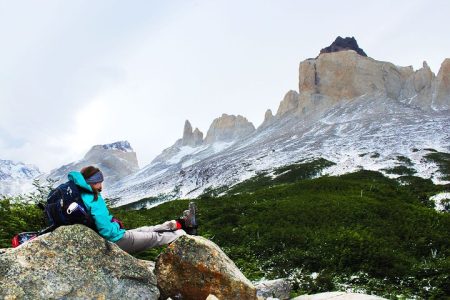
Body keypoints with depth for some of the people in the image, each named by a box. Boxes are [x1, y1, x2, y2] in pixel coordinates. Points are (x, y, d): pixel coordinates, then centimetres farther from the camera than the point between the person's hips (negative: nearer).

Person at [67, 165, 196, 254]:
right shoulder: (94, 201, -30)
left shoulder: (82, 196, 0)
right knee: (155, 237, 10)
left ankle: (179, 224, 40)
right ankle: (184, 232, 30)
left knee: (146, 229, 23)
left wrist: (112, 220, 1)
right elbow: (107, 231, -34)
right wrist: (116, 225, -13)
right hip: (117, 241, -9)